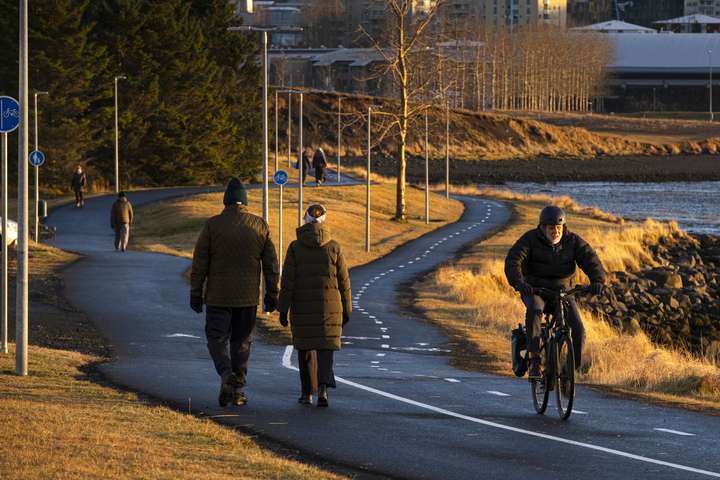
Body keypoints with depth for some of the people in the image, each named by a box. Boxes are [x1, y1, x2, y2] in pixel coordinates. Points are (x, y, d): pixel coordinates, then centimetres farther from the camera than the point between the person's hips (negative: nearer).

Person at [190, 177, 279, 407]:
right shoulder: (260, 225, 0)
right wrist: (272, 294, 9)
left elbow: (199, 263, -5)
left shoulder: (212, 225, -6)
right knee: (241, 341, 12)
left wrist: (195, 293, 2)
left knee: (217, 338, 6)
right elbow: (271, 264, 2)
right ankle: (238, 389, 12)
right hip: (248, 297, 2)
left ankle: (226, 375, -19)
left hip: (218, 295, -2)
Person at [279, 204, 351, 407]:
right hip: (329, 306, 0)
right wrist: (346, 309, 8)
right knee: (325, 348, 1)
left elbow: (288, 280, -7)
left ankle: (307, 392, 19)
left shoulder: (295, 247, -4)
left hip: (302, 306, 0)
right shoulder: (333, 247, -2)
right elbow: (343, 281, 0)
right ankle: (323, 387, -21)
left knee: (305, 348, 15)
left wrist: (283, 310, -4)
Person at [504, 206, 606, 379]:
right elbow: (513, 260, -23)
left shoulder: (572, 241, -5)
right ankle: (534, 362, -36)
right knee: (534, 311, -37)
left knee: (578, 331, -16)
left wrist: (598, 280, -35)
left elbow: (590, 259, -14)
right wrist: (518, 282, -43)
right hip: (534, 290, -2)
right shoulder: (530, 239, -11)